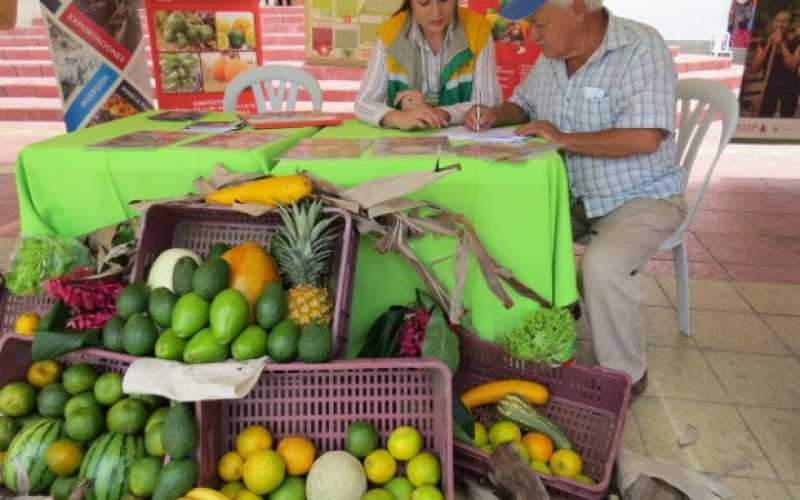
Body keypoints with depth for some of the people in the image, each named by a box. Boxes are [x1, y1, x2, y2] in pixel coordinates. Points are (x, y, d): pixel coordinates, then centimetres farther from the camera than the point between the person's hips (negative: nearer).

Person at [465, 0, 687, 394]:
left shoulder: (641, 47, -18)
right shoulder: (551, 57, 4)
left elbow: (644, 138, -29)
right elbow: (523, 104, 22)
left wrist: (564, 139, -21)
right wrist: (495, 115, -1)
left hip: (640, 198, -7)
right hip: (571, 195, 7)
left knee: (603, 266, -33)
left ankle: (625, 377, -6)